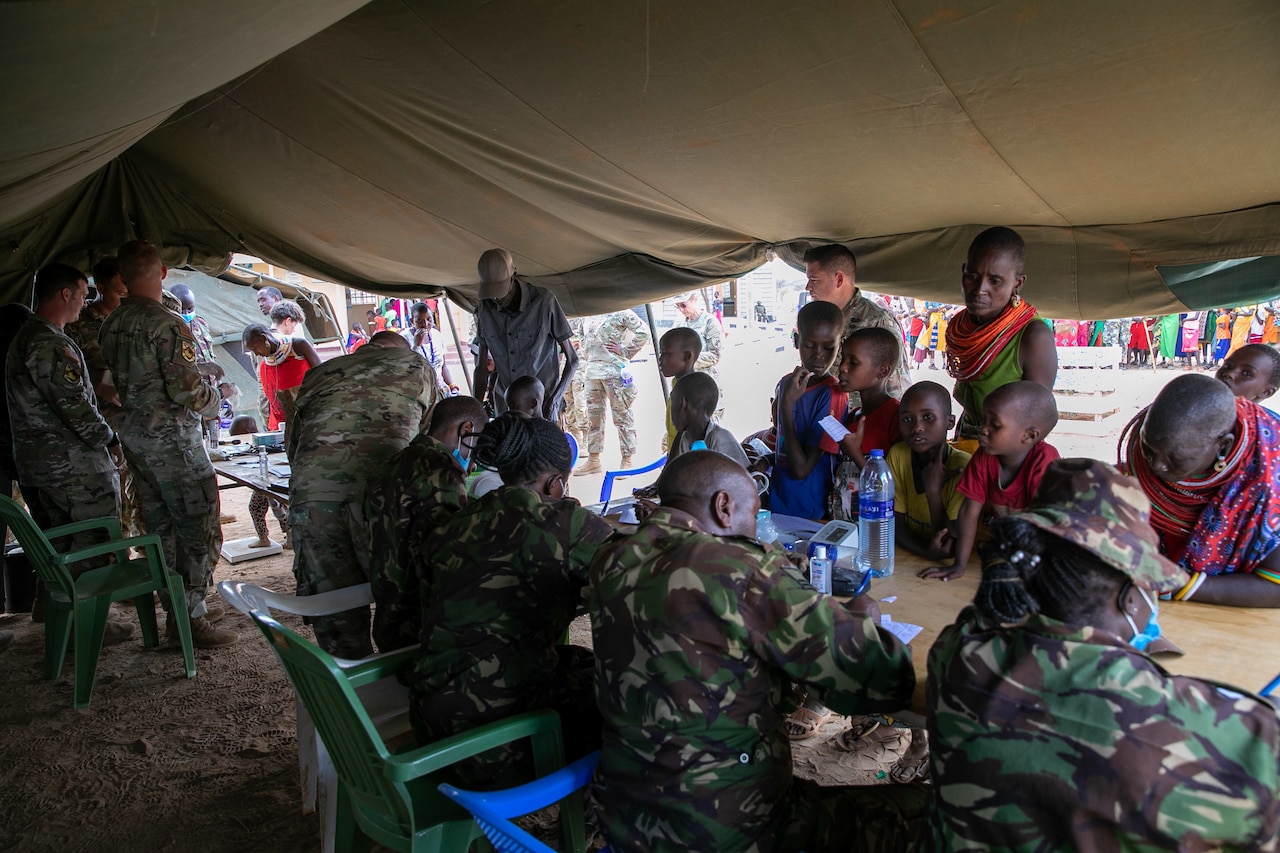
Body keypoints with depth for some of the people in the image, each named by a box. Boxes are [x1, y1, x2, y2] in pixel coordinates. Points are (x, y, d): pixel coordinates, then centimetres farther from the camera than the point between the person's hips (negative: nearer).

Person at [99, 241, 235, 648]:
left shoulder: (109, 326, 7)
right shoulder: (168, 325, -18)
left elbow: (118, 382, 14)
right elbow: (189, 393, -21)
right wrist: (215, 395, -1)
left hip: (134, 437, 8)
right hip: (173, 441, -8)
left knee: (162, 529, 15)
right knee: (199, 530, -1)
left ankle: (178, 608, 25)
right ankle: (189, 619, 3)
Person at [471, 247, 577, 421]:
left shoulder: (544, 302, -14)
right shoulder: (484, 310, -1)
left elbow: (572, 359, -8)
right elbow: (481, 368, 5)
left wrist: (553, 401, -17)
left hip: (542, 404, -4)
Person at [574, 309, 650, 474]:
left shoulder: (620, 312, -3)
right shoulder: (587, 317, 18)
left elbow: (643, 333, -9)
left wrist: (625, 351, -10)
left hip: (614, 371, -7)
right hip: (592, 371, 7)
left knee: (622, 417, -2)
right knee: (593, 416, 11)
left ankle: (627, 461, 2)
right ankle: (593, 460, 20)